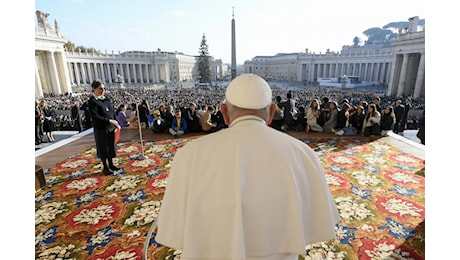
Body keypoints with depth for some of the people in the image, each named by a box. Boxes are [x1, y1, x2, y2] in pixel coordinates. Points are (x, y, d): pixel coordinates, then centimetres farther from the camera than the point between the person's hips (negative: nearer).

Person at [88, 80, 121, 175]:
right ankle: (105, 167, 19)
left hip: (111, 127, 6)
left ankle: (111, 164, 29)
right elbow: (95, 116, -18)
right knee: (103, 147, 6)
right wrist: (109, 120, -23)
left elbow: (113, 111, 11)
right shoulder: (92, 101, -11)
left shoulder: (107, 98, 7)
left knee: (111, 146, 13)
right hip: (101, 129, -6)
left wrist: (116, 124, 7)